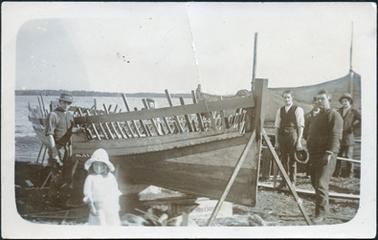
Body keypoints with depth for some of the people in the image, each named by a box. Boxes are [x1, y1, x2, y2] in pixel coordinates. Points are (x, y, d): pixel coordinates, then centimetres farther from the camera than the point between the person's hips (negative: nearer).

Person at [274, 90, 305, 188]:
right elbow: (277, 126, 12)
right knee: (284, 159, 9)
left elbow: (300, 126, -5)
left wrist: (299, 141, -10)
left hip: (293, 135, -4)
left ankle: (292, 181, 12)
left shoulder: (298, 110, -2)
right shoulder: (280, 110, 11)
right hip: (282, 136, 4)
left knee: (292, 160, 2)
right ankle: (284, 181, 19)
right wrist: (277, 141, 7)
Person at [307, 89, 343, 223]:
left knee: (321, 184, -14)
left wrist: (329, 153, -24)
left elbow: (335, 136, -15)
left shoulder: (334, 115, -5)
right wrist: (309, 152, 20)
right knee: (315, 182, 10)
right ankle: (324, 207, 24)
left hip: (326, 156, -9)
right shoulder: (316, 117, 22)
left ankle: (321, 213, -9)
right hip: (314, 155, 9)